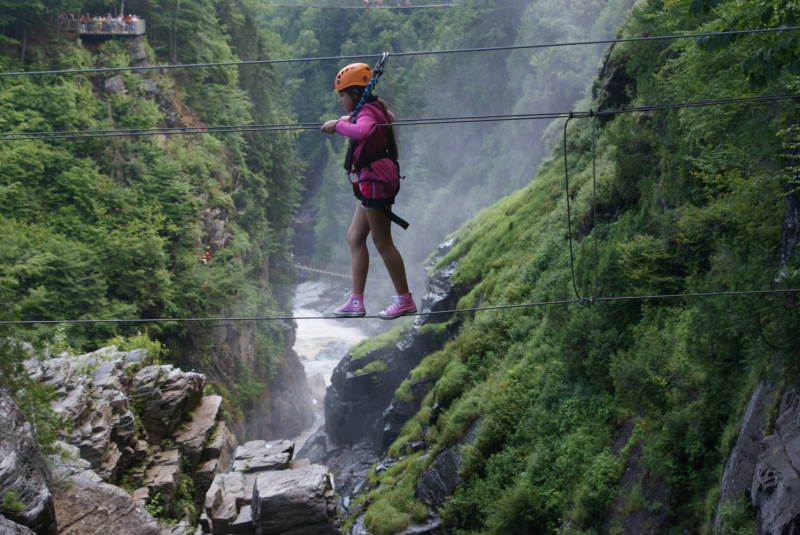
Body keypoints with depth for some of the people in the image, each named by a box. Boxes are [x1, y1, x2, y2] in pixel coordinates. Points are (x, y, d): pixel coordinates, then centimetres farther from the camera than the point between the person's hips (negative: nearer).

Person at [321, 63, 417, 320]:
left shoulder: (366, 113, -14)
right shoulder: (376, 108, 15)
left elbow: (361, 132, -39)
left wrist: (337, 125, -23)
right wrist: (350, 119, 31)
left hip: (376, 180, -11)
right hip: (373, 181, 11)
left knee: (382, 242, -4)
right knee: (355, 237, 11)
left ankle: (405, 299, 4)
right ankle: (356, 301, 13)